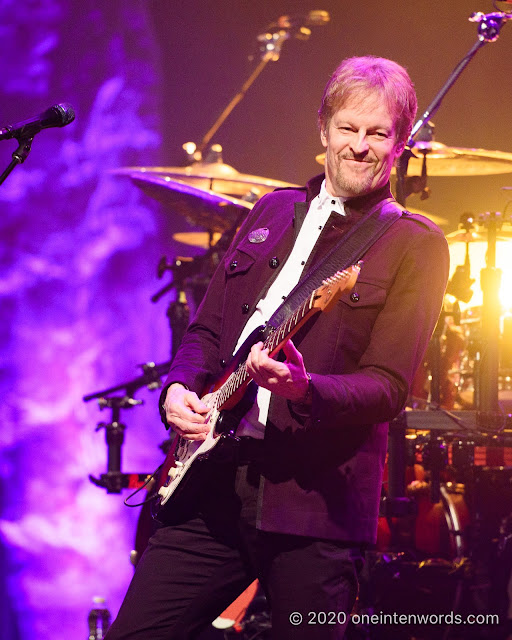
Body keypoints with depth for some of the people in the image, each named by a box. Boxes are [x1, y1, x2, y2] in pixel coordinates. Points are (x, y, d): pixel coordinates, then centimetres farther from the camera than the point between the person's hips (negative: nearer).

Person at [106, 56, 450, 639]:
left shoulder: (416, 246, -1)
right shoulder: (271, 212, 16)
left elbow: (389, 388, -9)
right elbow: (206, 329, 20)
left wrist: (305, 390, -27)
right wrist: (181, 388, 0)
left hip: (314, 504, -4)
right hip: (211, 481, 5)